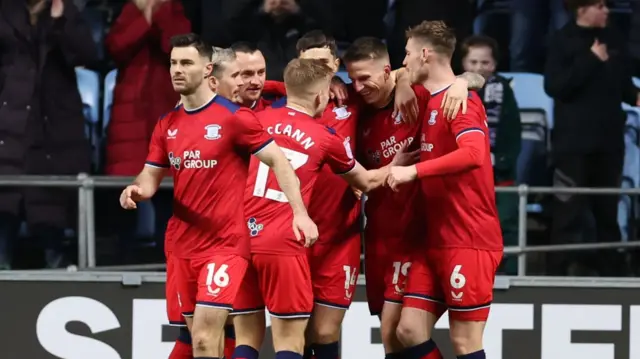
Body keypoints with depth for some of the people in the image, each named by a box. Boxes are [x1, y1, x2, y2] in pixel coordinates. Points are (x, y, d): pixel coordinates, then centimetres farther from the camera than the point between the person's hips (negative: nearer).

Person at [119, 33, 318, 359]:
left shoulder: (233, 117, -10)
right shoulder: (167, 125, 8)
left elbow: (278, 162, -8)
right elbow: (152, 176, 14)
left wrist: (300, 213, -18)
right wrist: (137, 190, -10)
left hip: (225, 244, -7)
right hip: (183, 245, 7)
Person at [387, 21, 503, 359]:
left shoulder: (460, 100, -12)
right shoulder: (429, 102, 15)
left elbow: (474, 154, -28)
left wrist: (414, 170, -27)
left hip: (469, 241, -9)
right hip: (435, 241, 9)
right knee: (409, 329, 3)